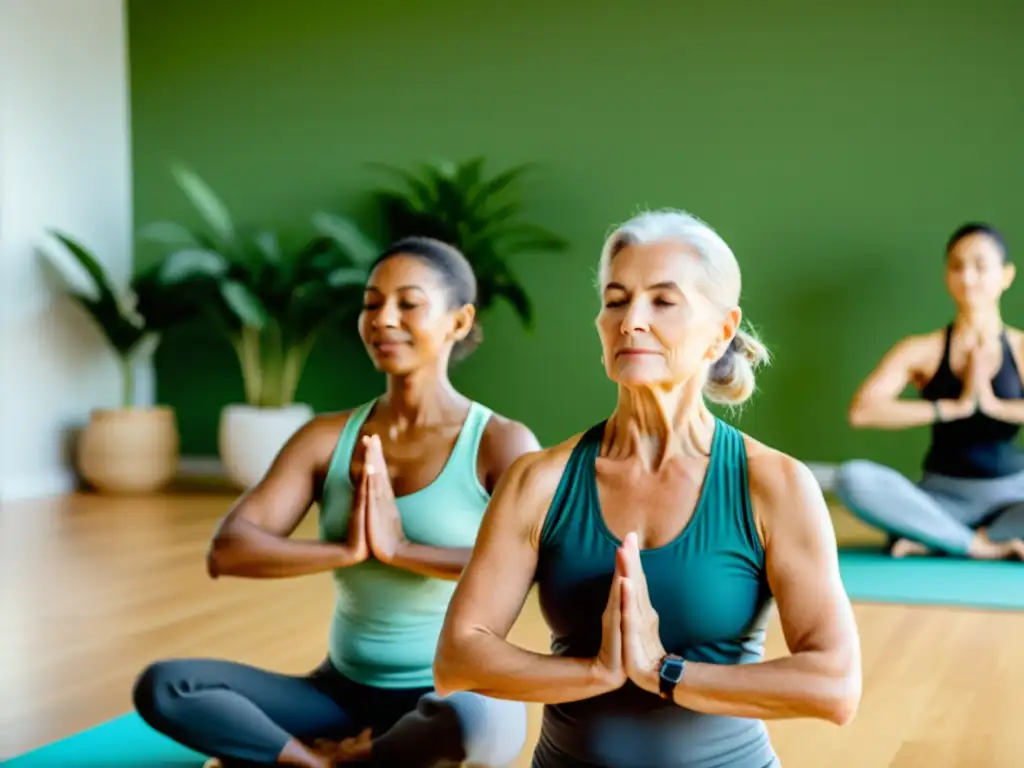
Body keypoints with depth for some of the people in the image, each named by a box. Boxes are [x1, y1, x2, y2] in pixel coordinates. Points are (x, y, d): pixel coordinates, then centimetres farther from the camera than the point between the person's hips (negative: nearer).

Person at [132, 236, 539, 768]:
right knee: (161, 687, -17)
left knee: (473, 720, -40)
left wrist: (399, 547, -25)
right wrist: (347, 550, -22)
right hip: (343, 696, 3)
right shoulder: (327, 439, 2)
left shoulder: (500, 443, -9)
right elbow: (226, 552, -9)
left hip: (456, 699, -3)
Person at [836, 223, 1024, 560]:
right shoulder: (922, 350, 2)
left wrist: (997, 405, -18)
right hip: (941, 498, 0)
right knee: (853, 477, -27)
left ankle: (931, 538, -21)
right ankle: (983, 546, -21)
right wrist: (954, 407, -15)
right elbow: (861, 410, -14)